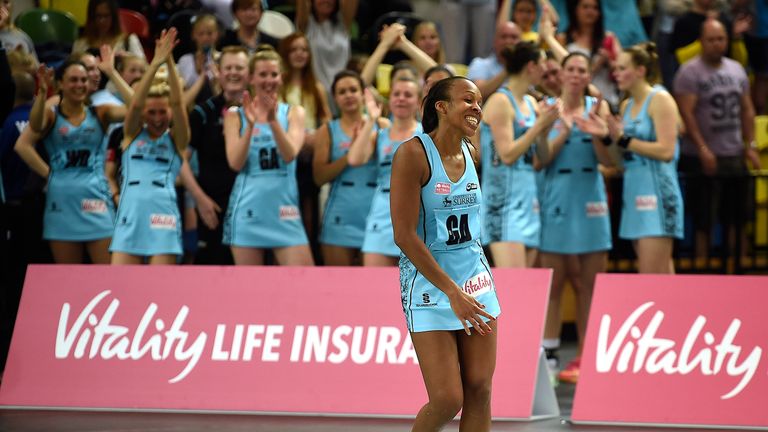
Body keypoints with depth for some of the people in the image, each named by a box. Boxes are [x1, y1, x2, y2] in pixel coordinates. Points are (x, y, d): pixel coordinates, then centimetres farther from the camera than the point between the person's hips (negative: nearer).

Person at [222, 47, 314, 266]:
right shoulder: (236, 116, 6)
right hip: (248, 211, -1)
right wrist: (250, 125, -17)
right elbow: (235, 162, -6)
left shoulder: (294, 113, 8)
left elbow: (290, 154, -9)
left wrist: (273, 120, -22)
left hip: (284, 211, 1)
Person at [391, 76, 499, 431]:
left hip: (476, 281, 7)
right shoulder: (413, 153, -15)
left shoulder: (472, 154, 5)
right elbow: (404, 235, -18)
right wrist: (452, 292, -20)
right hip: (429, 283, -6)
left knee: (480, 391, 2)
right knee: (447, 400, -11)